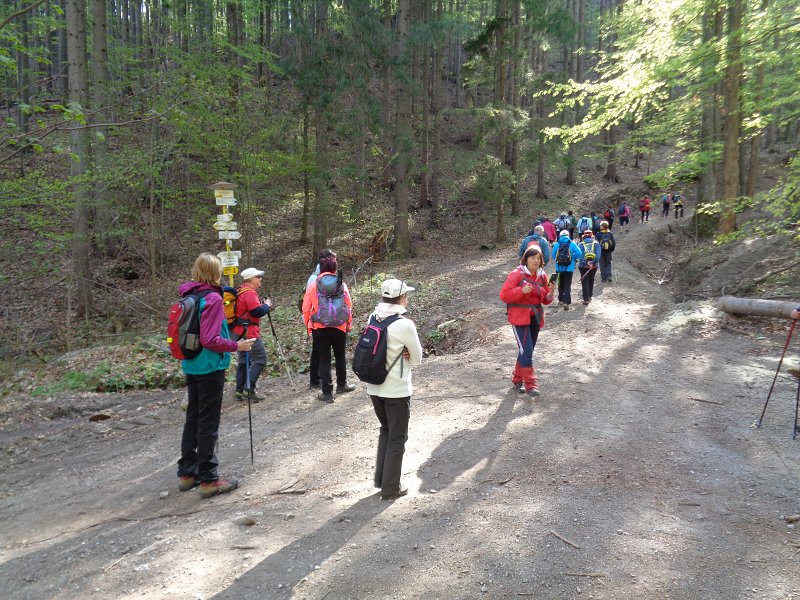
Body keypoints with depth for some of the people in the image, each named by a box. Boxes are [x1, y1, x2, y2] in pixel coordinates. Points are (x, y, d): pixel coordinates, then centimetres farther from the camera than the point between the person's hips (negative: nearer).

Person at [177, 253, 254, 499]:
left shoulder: (188, 297, 7)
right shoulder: (212, 298, -17)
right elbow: (210, 340, -22)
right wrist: (236, 346, -13)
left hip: (191, 366, 8)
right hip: (210, 367, -8)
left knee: (192, 418, 16)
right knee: (208, 423, -1)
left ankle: (187, 473, 26)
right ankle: (208, 479, 7)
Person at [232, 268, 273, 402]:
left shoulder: (240, 292, 16)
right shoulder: (249, 293, -16)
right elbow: (258, 311, -22)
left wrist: (264, 305, 8)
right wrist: (267, 305, -4)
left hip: (239, 332, 10)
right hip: (249, 333, -10)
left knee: (243, 360, 14)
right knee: (260, 359, -5)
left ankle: (240, 391, 17)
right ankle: (249, 389, -9)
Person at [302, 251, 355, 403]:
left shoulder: (314, 284, -3)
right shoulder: (342, 284, 1)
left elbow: (306, 308, -2)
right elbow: (349, 306, 3)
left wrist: (308, 325, 11)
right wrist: (349, 325, 15)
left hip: (319, 328, -1)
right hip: (340, 327, 2)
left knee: (324, 359, 6)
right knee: (340, 356, 20)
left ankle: (327, 393, 7)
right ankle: (341, 385, 35)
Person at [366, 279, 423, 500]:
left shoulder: (373, 318, -2)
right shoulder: (405, 324, -19)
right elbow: (417, 358, -7)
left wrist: (400, 355, -3)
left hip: (374, 388, 6)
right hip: (397, 390, -6)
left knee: (385, 431, 26)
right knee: (397, 438, 11)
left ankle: (381, 479, 33)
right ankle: (391, 488, 20)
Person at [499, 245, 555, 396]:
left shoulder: (542, 276, 8)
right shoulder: (516, 274, -9)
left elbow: (545, 300, 12)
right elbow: (504, 295, -14)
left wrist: (550, 292, -9)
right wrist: (521, 290, -26)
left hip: (536, 317, 6)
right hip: (520, 317, -6)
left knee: (527, 351, 13)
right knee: (526, 350, -15)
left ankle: (517, 379, 29)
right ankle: (531, 384, -13)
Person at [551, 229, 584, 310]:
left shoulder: (556, 245, -2)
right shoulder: (572, 244, -4)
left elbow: (553, 256, 1)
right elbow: (579, 254, -10)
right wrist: (575, 260, 7)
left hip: (559, 268, 2)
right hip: (569, 268, -2)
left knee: (561, 284, 19)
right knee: (567, 285, 0)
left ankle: (561, 299, 31)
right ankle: (566, 302, -13)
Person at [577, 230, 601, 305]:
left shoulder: (581, 244, 0)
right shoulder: (596, 243, 3)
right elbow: (598, 254, -10)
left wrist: (586, 262, -17)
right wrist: (593, 263, -16)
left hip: (583, 266, -2)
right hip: (594, 266, 2)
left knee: (584, 282, 3)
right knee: (591, 281, 19)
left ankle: (586, 298, -5)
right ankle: (589, 296, 28)